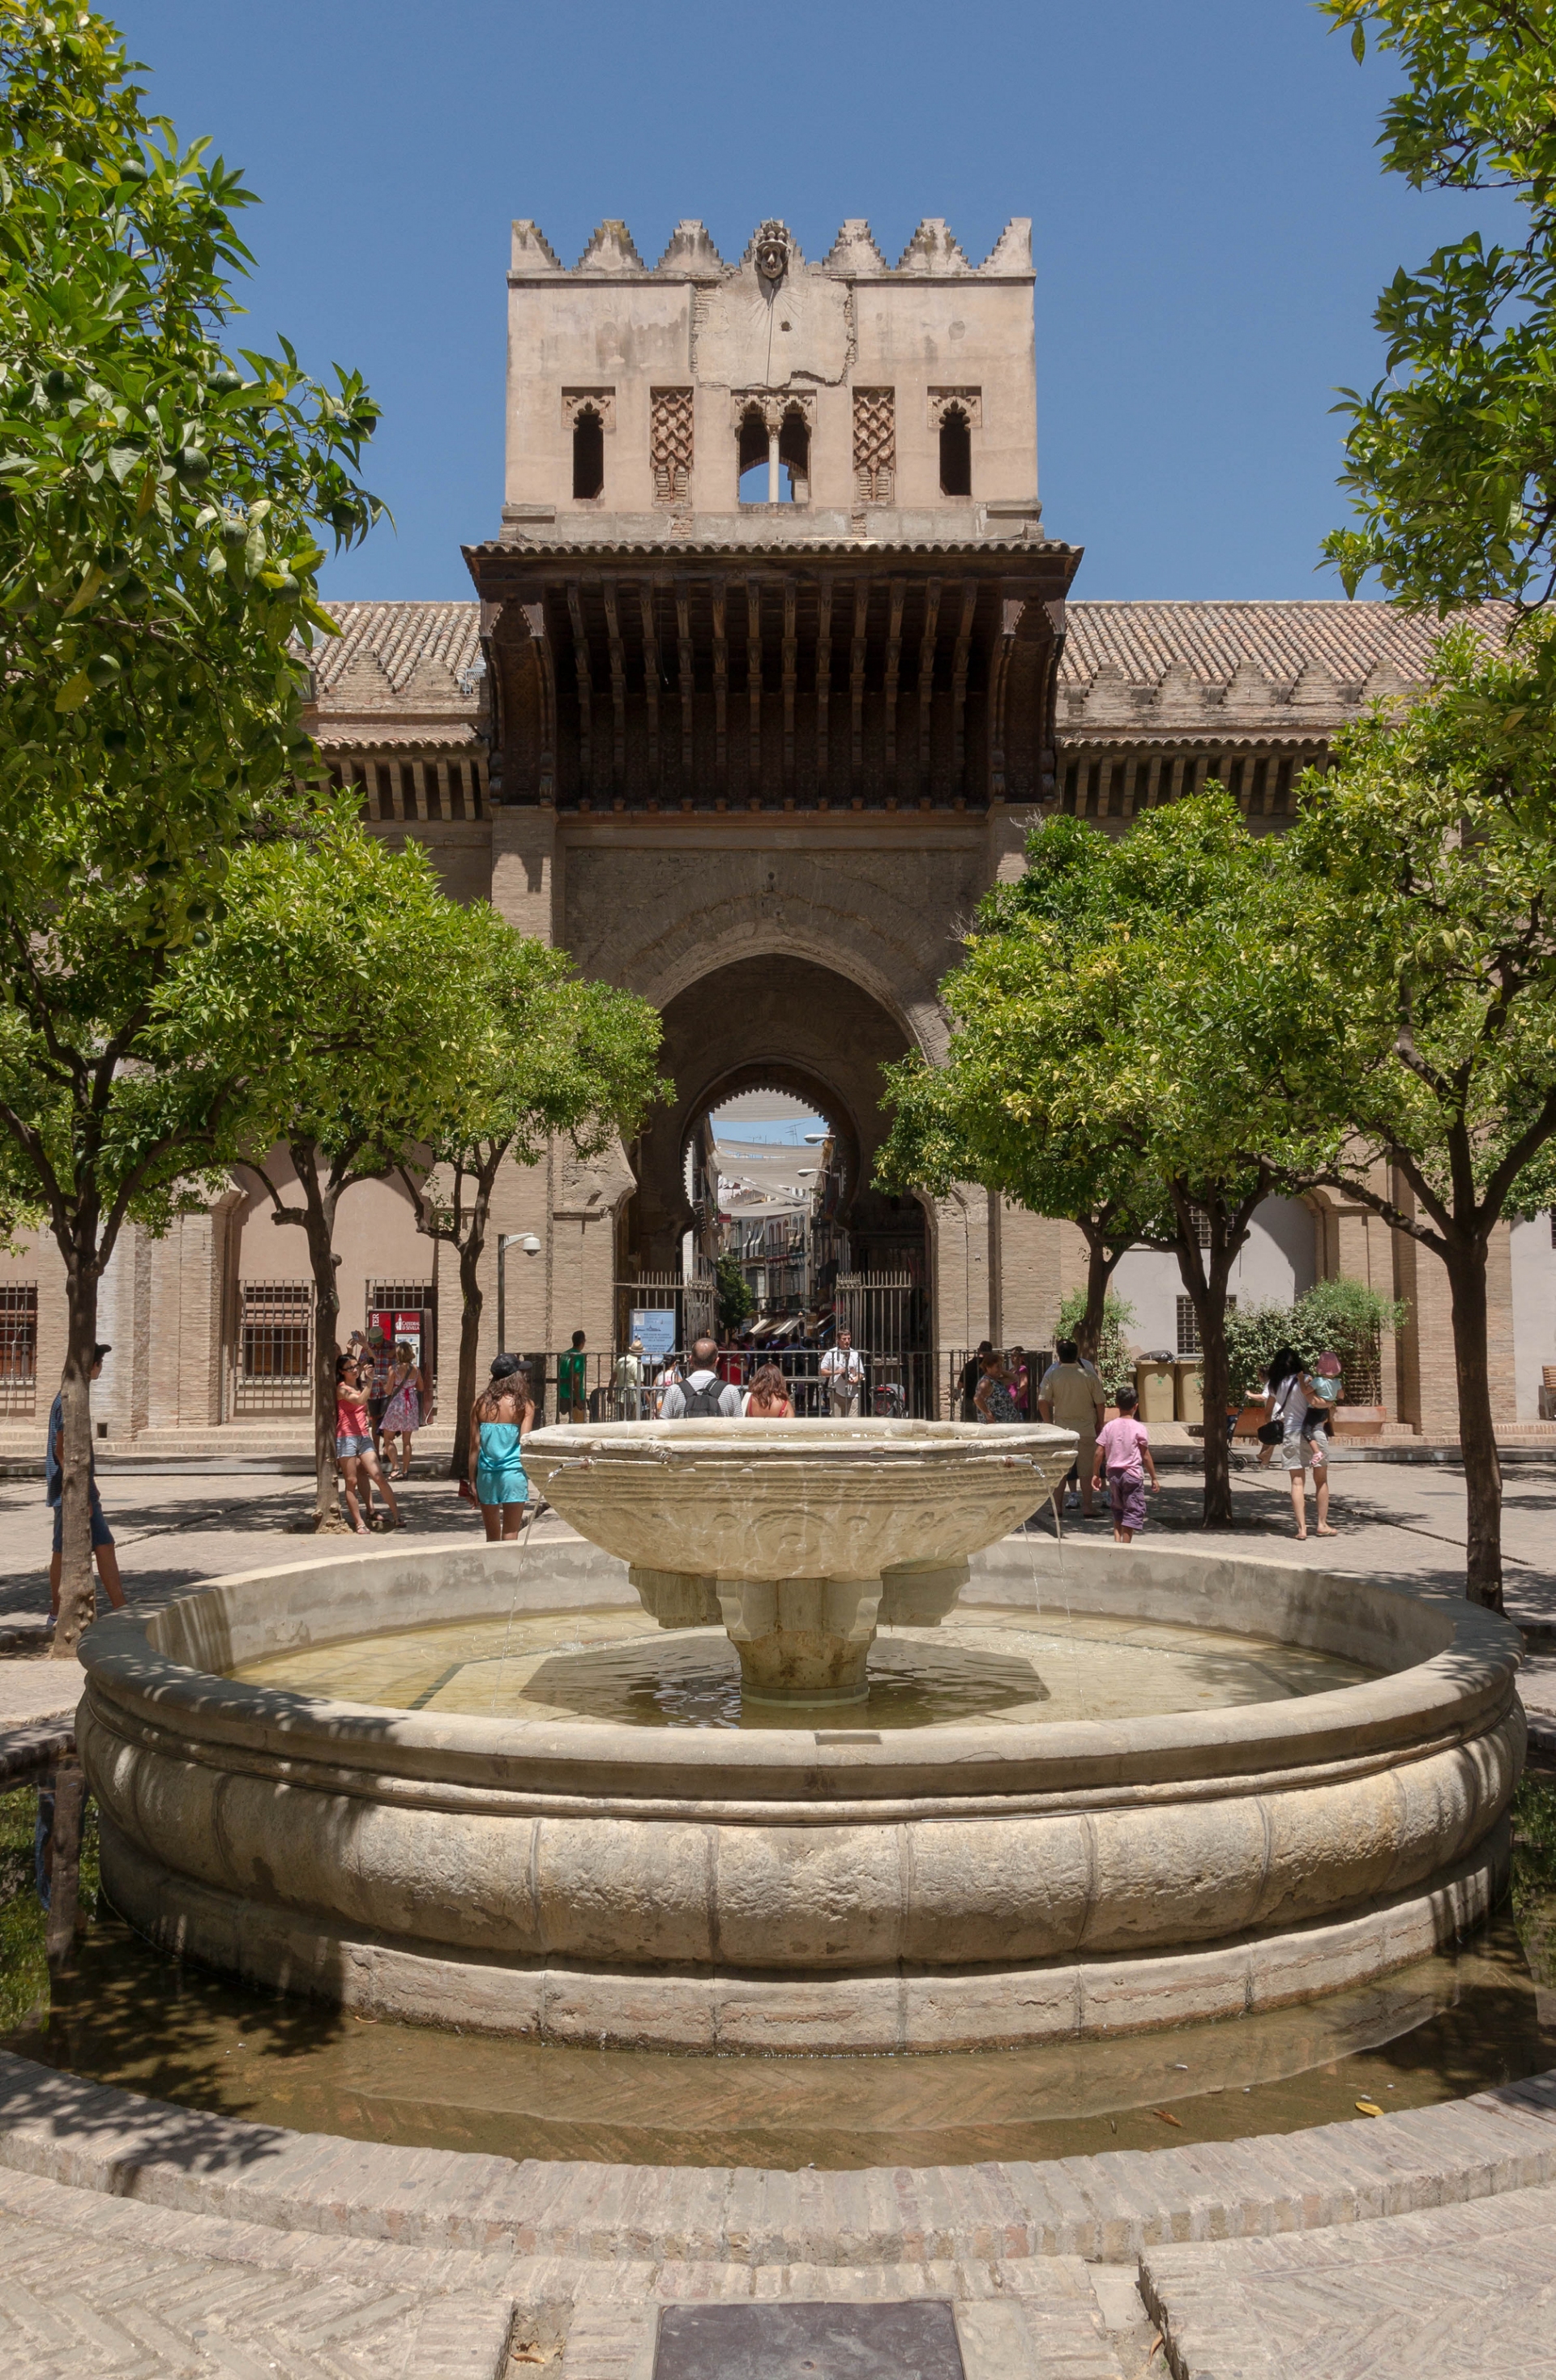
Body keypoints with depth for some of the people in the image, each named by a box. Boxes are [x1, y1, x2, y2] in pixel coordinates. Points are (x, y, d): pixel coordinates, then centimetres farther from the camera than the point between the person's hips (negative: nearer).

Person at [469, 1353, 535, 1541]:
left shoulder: (480, 1403, 3)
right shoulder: (525, 1404, -4)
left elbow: (475, 1446, 3)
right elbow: (524, 1443, -9)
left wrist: (473, 1480, 8)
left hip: (486, 1474, 3)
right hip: (513, 1473, -3)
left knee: (492, 1538, 15)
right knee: (510, 1538, 3)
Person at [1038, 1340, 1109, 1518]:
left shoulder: (1052, 1375, -6)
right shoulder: (1089, 1375, -5)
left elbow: (1043, 1403, -9)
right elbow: (1100, 1403, -4)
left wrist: (1050, 1423, 4)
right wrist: (1099, 1423, 9)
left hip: (1061, 1428, 1)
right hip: (1086, 1428, -1)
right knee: (1086, 1469, 6)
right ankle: (1087, 1506, 6)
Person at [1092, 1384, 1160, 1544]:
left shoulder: (1109, 1427, 1)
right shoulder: (1139, 1428, -8)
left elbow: (1099, 1453, 0)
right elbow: (1146, 1456, -6)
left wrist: (1096, 1474, 10)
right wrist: (1154, 1478, 2)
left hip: (1113, 1473, 4)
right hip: (1133, 1474, -4)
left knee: (1118, 1510, 18)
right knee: (1133, 1512, 2)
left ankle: (1117, 1542, 8)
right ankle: (1125, 1545, -2)